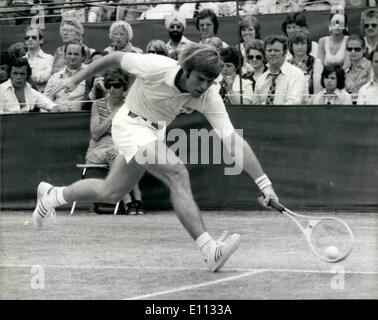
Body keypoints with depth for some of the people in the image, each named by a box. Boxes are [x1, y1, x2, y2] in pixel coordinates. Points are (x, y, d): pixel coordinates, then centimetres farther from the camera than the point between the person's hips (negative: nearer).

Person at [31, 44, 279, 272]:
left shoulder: (209, 97, -23)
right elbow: (116, 58, -13)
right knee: (178, 175, -27)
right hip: (131, 124, -6)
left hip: (155, 132, 6)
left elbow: (233, 140, -28)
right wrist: (76, 80, -4)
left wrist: (264, 183, -37)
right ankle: (209, 250, -34)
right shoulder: (155, 67, -31)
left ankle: (53, 195, 46)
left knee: (111, 193, 22)